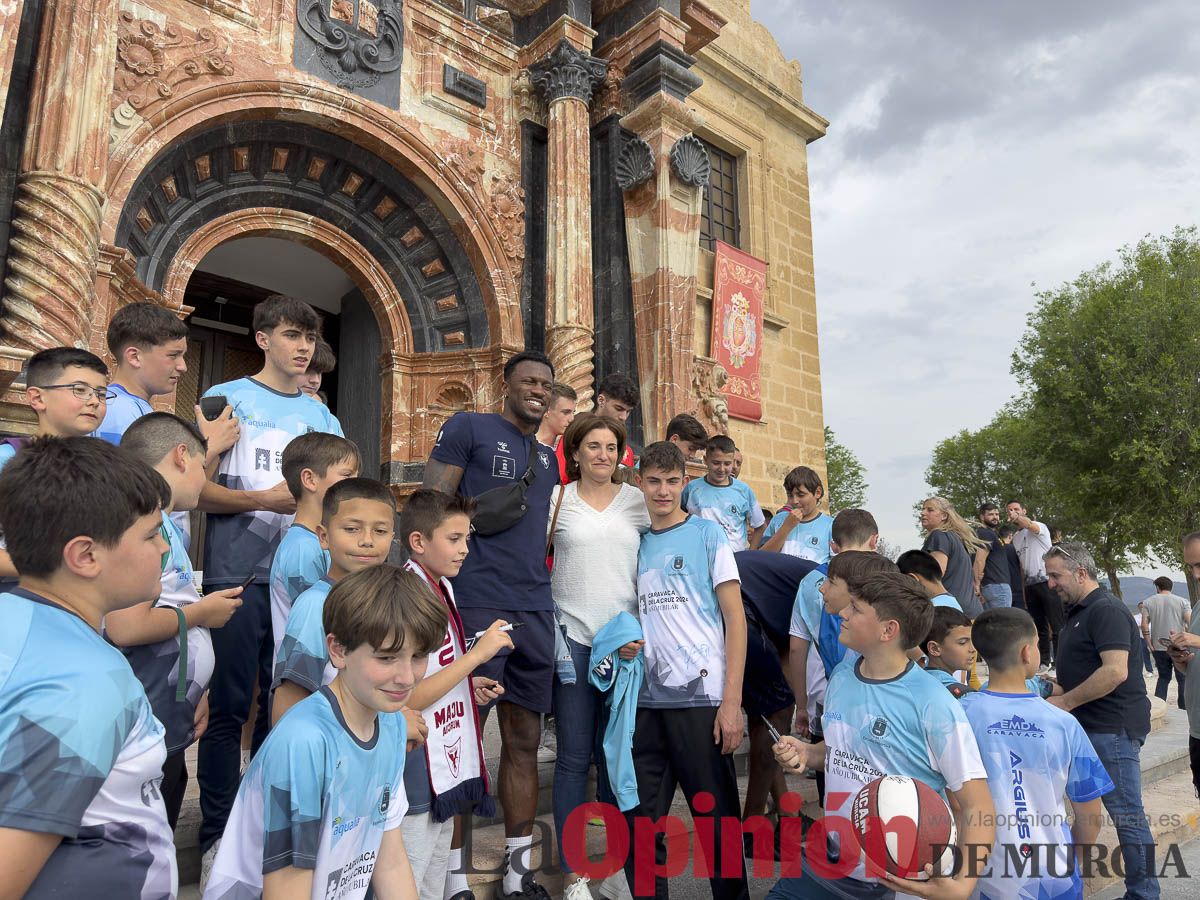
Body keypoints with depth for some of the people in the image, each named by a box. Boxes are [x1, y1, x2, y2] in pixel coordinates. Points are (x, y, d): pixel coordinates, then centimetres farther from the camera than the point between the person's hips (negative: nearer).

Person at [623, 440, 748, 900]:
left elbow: (735, 619, -3)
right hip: (646, 701, 4)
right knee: (640, 819, 11)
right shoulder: (636, 543, 11)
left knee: (716, 817, 7)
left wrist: (732, 702, -10)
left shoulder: (708, 533, 0)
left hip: (701, 696, -4)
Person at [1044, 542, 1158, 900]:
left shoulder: (1106, 610, -16)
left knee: (1126, 814, -1)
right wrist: (1057, 684, 11)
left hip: (1113, 728, -10)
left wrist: (1065, 702, -19)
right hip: (1088, 727, 10)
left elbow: (1115, 671, -26)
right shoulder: (1077, 612, 15)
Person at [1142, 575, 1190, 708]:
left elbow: (1144, 625, -5)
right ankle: (1184, 711, 14)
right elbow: (1191, 623, -12)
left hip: (1159, 647, 2)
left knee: (1163, 677, 16)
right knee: (1183, 679, 11)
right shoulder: (1182, 601, 0)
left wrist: (1149, 643, 0)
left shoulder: (1149, 602, 2)